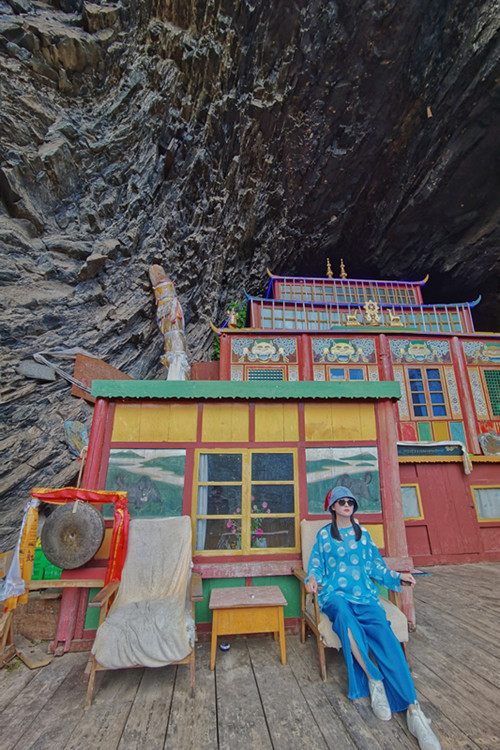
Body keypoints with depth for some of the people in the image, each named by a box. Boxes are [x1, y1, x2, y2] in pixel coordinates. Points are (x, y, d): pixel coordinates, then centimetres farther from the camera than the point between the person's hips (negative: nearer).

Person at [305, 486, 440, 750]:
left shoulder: (363, 533, 16)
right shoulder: (323, 534, 9)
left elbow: (375, 565, 17)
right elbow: (316, 565, 9)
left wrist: (397, 577, 2)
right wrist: (312, 578, -12)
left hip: (364, 593, 2)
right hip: (335, 593, -1)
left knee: (382, 629, -27)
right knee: (344, 614, -35)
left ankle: (412, 707, -30)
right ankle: (374, 680, -25)